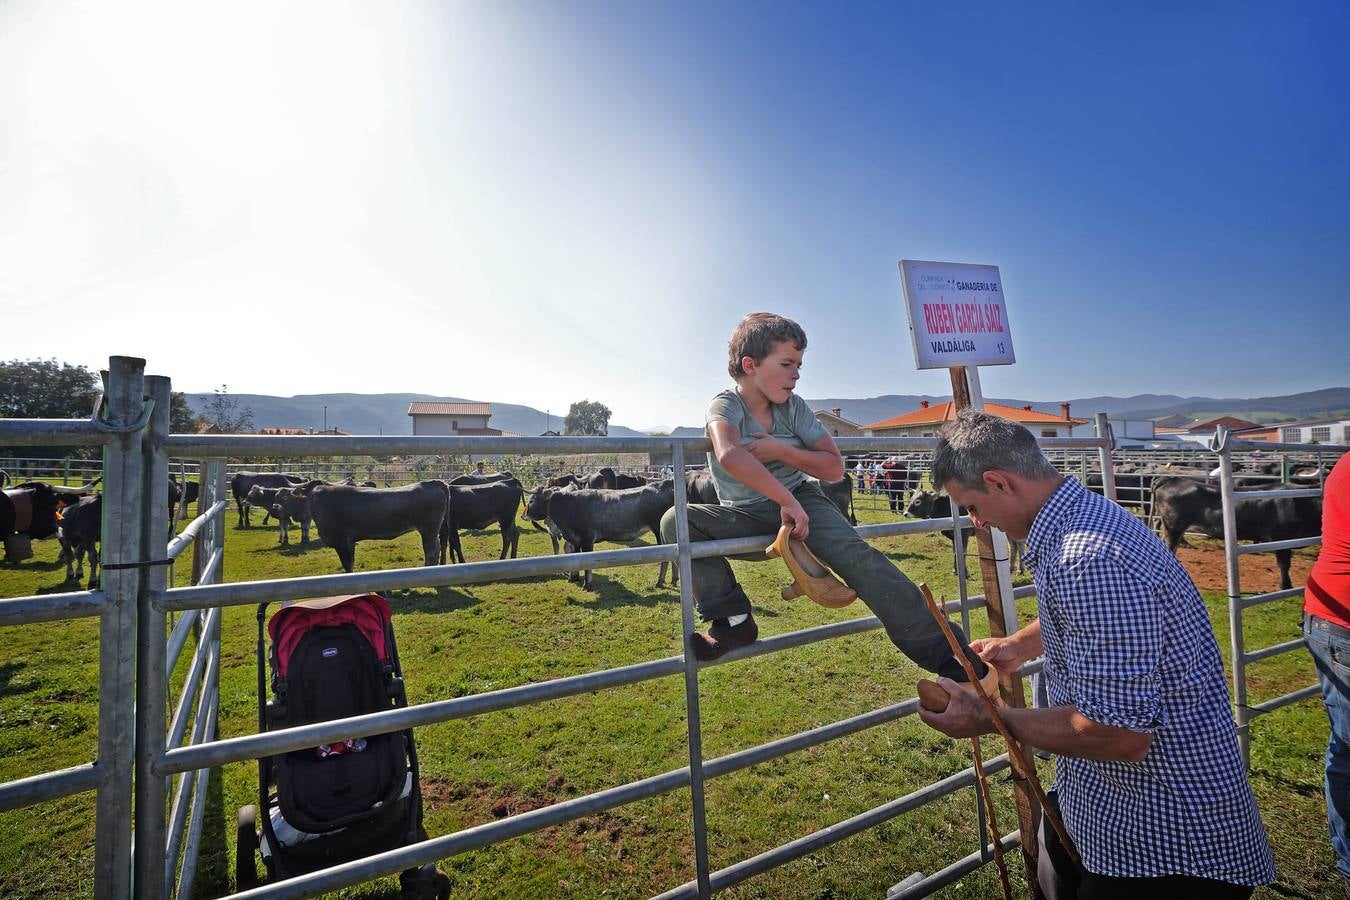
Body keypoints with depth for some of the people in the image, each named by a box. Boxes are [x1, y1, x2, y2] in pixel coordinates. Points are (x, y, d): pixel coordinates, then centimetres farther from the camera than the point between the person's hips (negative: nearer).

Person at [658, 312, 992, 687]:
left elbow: (834, 467, -1)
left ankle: (945, 654, -20)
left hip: (800, 500, 2)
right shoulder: (725, 405, -12)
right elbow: (729, 455, -35)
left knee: (855, 554, -25)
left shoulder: (794, 406, 0)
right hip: (745, 516, -1)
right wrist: (786, 500, -37)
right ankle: (733, 619, -18)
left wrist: (781, 450, -15)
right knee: (676, 521, -26)